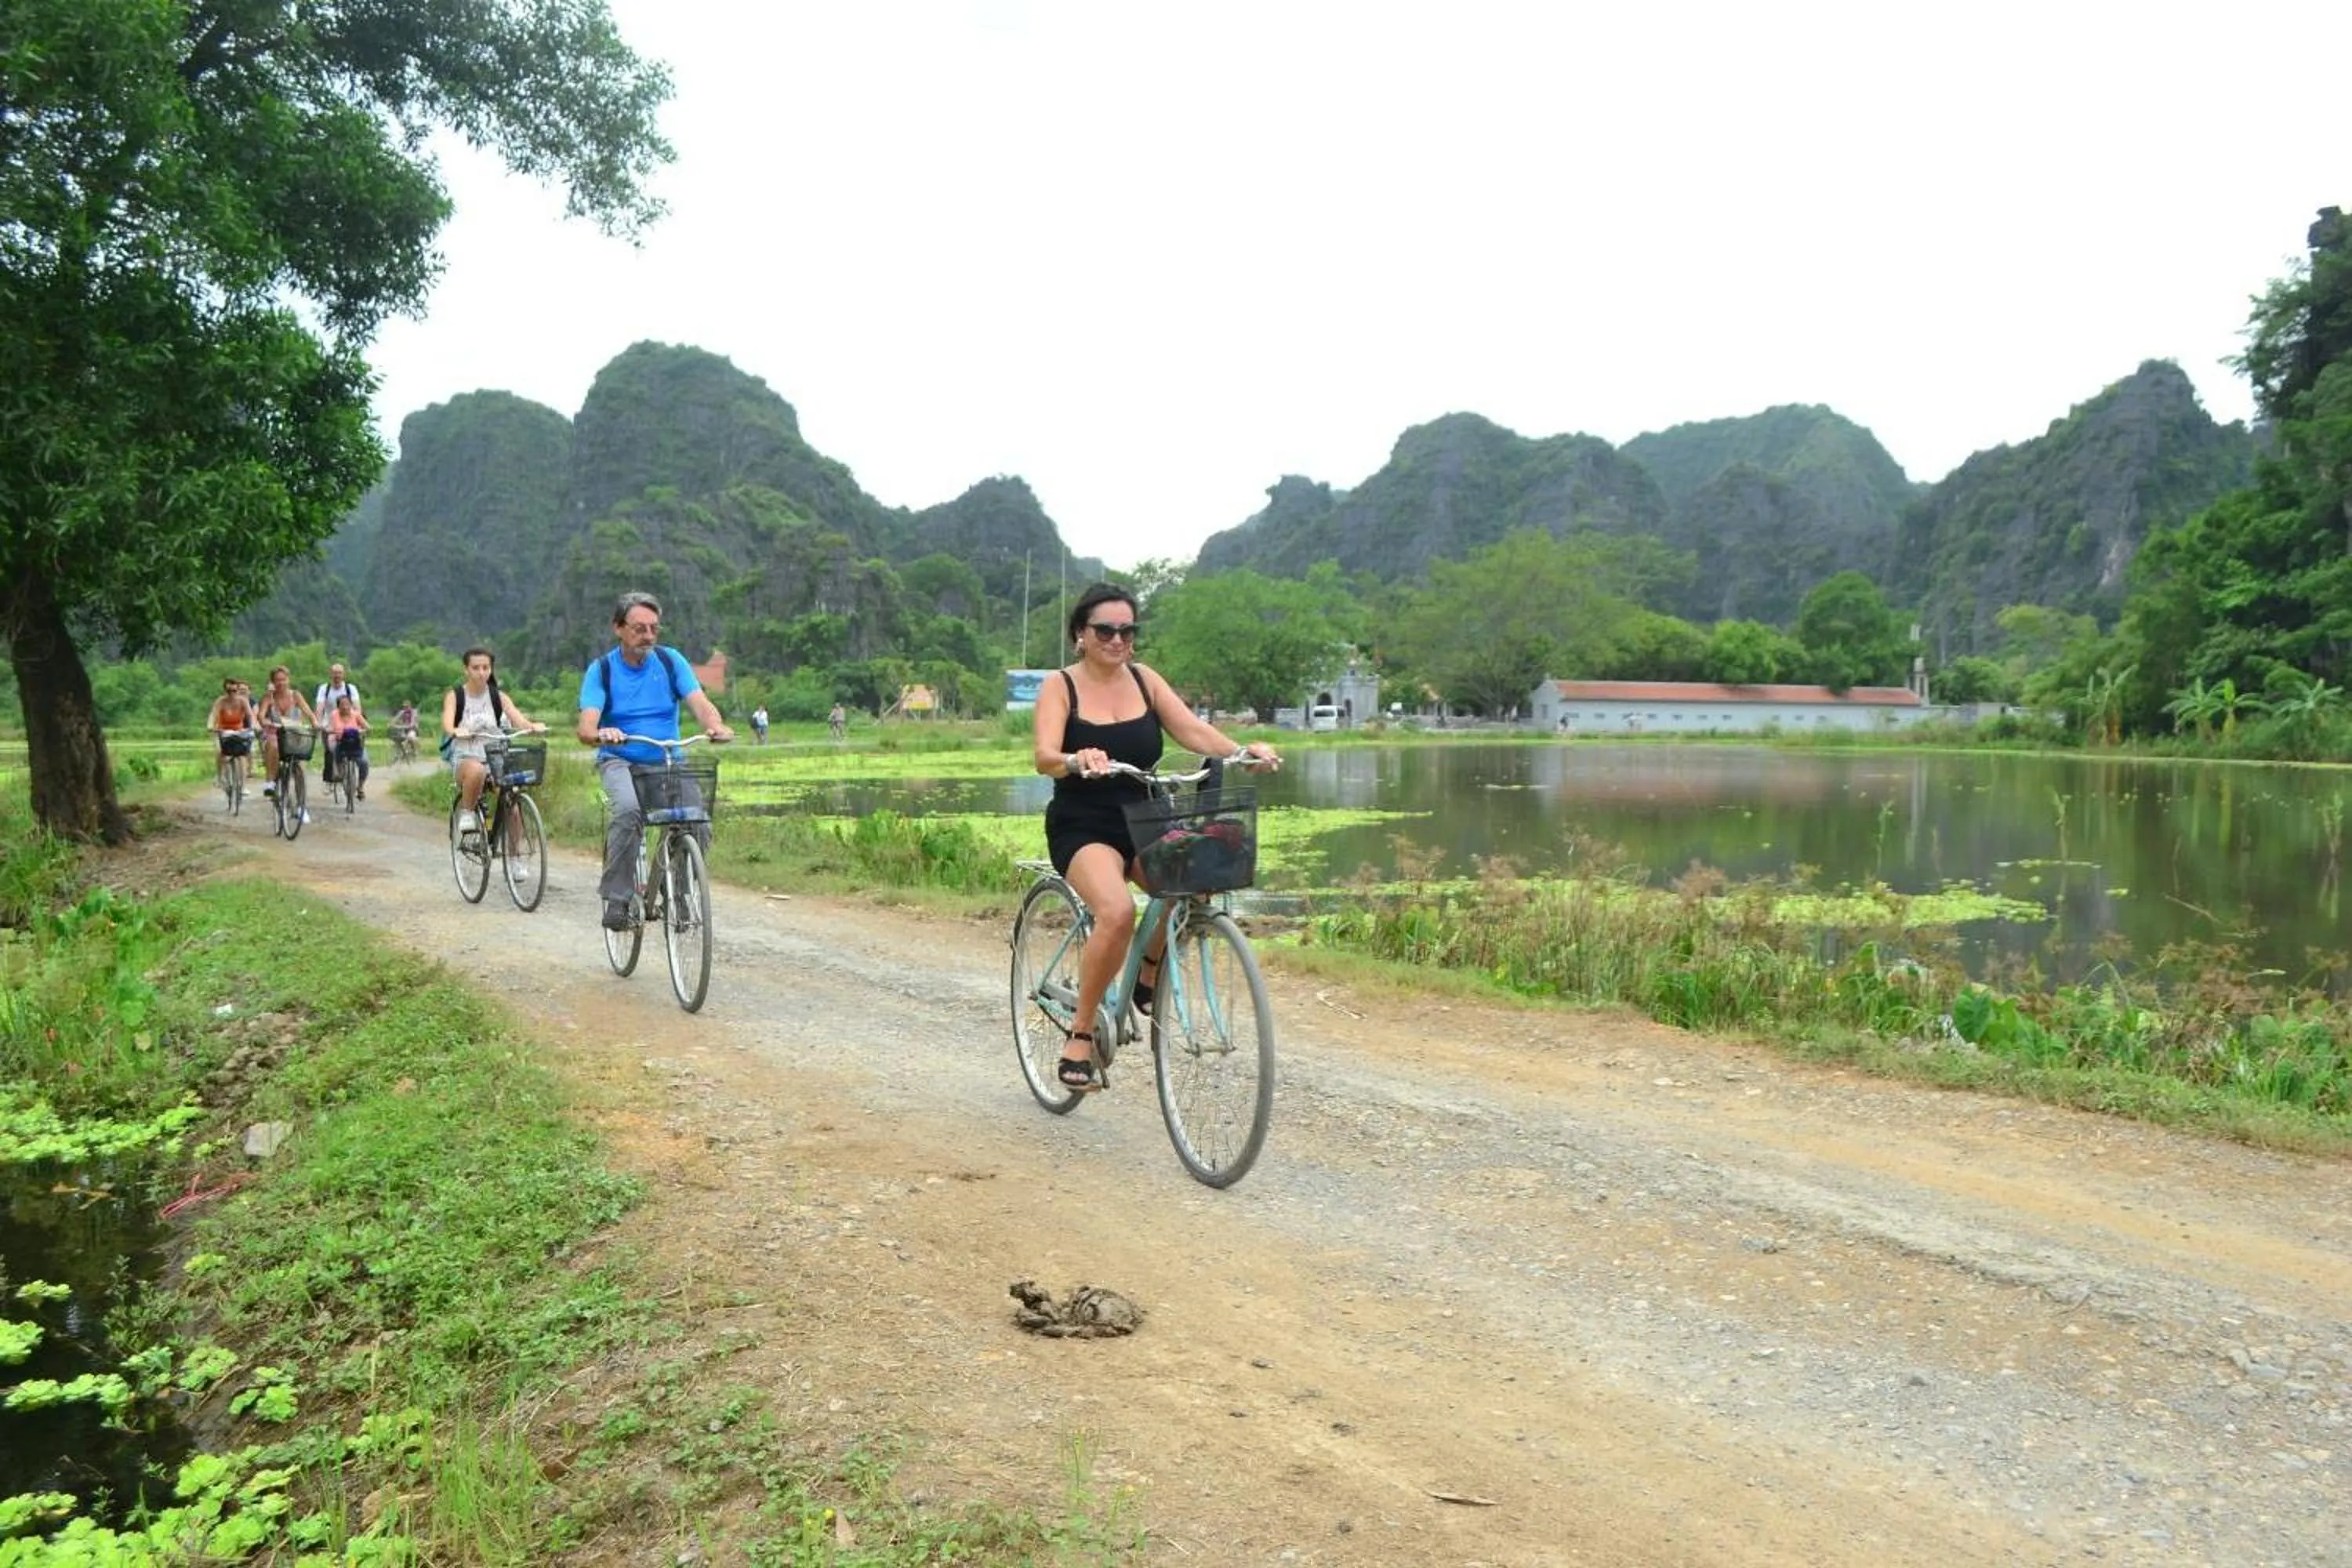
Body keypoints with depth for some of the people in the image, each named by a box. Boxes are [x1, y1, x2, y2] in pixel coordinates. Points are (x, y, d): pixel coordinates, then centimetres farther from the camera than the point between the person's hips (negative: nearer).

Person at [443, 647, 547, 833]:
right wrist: (456, 731, -41)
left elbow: (520, 721, -8)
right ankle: (466, 812, -15)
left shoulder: (499, 697, 6)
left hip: (496, 758, 2)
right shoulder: (455, 696, 1)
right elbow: (447, 724, -17)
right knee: (476, 770, -39)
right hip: (465, 758, -2)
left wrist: (534, 727, -32)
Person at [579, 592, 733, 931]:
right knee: (628, 810, -34)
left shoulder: (670, 661, 2)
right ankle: (616, 898, -22)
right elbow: (586, 727, -15)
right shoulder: (601, 669, -3)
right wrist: (600, 734, -40)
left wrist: (716, 725, -35)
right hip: (619, 761, -2)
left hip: (668, 761, 2)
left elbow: (699, 703, -11)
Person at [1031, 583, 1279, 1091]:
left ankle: (1149, 978, 4)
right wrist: (1077, 761, -43)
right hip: (1082, 827, -4)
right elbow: (1044, 757, -19)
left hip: (1143, 821, 4)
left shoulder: (1144, 679, 7)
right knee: (1118, 912, -32)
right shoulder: (1061, 687, -4)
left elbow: (1192, 729, -5)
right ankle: (1081, 1036, -14)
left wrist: (1242, 751, -25)